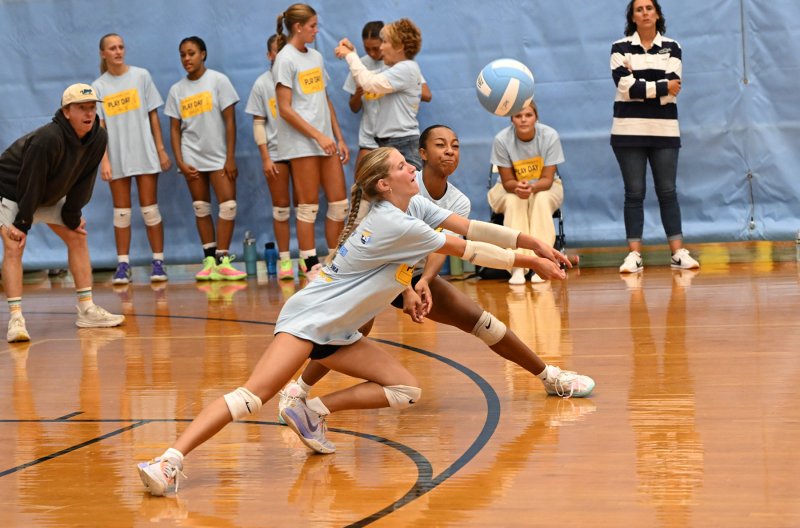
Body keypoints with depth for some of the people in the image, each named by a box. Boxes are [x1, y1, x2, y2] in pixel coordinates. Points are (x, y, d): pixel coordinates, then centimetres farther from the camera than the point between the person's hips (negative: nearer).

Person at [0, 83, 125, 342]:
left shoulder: (98, 138, -15)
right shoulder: (47, 139, -36)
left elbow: (83, 180, -4)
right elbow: (30, 183, -30)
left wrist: (72, 215, -1)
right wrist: (23, 223, -25)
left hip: (51, 195, 7)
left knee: (78, 237, 5)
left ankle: (87, 310, 11)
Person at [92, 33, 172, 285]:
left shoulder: (141, 76, 3)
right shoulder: (98, 87, 3)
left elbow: (153, 115, 4)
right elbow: (99, 127, 0)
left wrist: (161, 150, 1)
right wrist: (104, 160, -9)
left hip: (144, 153, -1)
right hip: (117, 158, 1)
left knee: (150, 209, 0)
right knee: (121, 211, 3)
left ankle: (158, 262, 6)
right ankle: (123, 266, 6)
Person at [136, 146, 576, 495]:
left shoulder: (416, 206, 7)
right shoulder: (394, 225, -19)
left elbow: (471, 228, 3)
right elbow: (467, 250, -13)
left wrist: (534, 243, 0)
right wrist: (527, 261, -5)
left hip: (337, 334, 10)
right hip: (309, 320, -10)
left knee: (406, 391, 0)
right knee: (253, 396, -24)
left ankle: (312, 413, 0)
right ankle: (171, 460, -29)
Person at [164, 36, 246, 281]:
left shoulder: (218, 81, -1)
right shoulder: (177, 90, 7)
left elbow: (230, 120, -3)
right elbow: (175, 129, 8)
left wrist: (230, 158, -9)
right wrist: (180, 162, -3)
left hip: (219, 156, -2)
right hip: (192, 157, 3)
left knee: (229, 204, -13)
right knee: (201, 208, 3)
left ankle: (222, 260, -12)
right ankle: (210, 260, 6)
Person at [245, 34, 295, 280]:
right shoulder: (262, 84, 2)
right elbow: (258, 123, 3)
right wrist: (265, 157, -2)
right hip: (275, 152, 0)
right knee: (280, 207, 3)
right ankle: (284, 260, 7)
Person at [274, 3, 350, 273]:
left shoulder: (315, 56, 15)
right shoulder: (285, 60, -7)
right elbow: (285, 110, -12)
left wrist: (339, 138, 13)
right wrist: (318, 136, -16)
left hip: (325, 141, 7)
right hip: (301, 142, -7)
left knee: (339, 202, 4)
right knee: (309, 206, -4)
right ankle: (310, 265, 1)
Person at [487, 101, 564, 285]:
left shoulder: (550, 135, -22)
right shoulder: (502, 139, -22)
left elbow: (547, 179, -18)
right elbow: (507, 181, -14)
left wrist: (532, 187, -40)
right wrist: (518, 187, -39)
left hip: (545, 188, 0)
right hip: (510, 189, 0)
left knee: (542, 200, -33)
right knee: (514, 202, -33)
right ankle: (517, 267, -42)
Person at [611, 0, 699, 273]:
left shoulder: (672, 48, 7)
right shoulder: (620, 48, 3)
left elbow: (672, 90, -6)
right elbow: (626, 87, -12)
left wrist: (640, 87, -12)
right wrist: (662, 87, -10)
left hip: (664, 131, 1)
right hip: (629, 131, -1)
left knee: (667, 191, 1)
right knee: (634, 193, -1)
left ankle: (678, 253, 1)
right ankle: (634, 254, -1)